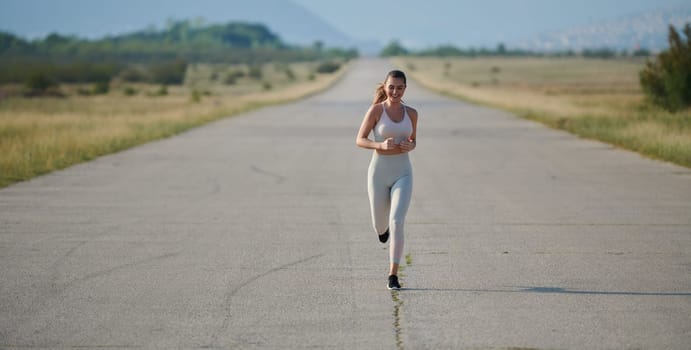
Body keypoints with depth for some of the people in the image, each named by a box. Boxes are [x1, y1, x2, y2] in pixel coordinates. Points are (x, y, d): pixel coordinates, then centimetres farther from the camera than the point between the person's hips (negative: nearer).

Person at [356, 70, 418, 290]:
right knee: (380, 226, 13)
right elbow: (359, 140, -5)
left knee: (397, 223, -17)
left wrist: (410, 146, -6)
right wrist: (381, 145, -24)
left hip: (403, 174, 1)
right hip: (379, 172, -1)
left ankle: (393, 276, -11)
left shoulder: (411, 113, 3)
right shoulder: (376, 109, -8)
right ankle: (383, 227, 54)